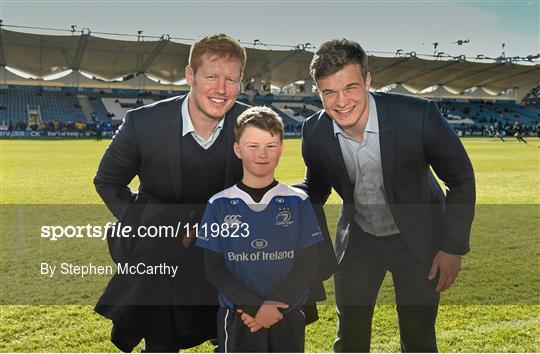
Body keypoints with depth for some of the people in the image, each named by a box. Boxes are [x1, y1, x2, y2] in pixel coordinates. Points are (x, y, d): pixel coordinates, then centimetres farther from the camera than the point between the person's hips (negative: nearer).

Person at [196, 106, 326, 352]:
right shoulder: (219, 205, -2)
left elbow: (309, 263, -3)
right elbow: (214, 268, -3)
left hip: (288, 317, 1)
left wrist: (273, 306, -13)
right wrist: (255, 306, -14)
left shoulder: (298, 202, -1)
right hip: (236, 319, -1)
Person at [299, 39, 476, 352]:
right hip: (357, 240, 3)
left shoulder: (417, 115, -28)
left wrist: (454, 247, -11)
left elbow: (460, 177, -13)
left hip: (418, 238, -2)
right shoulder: (315, 131, -17)